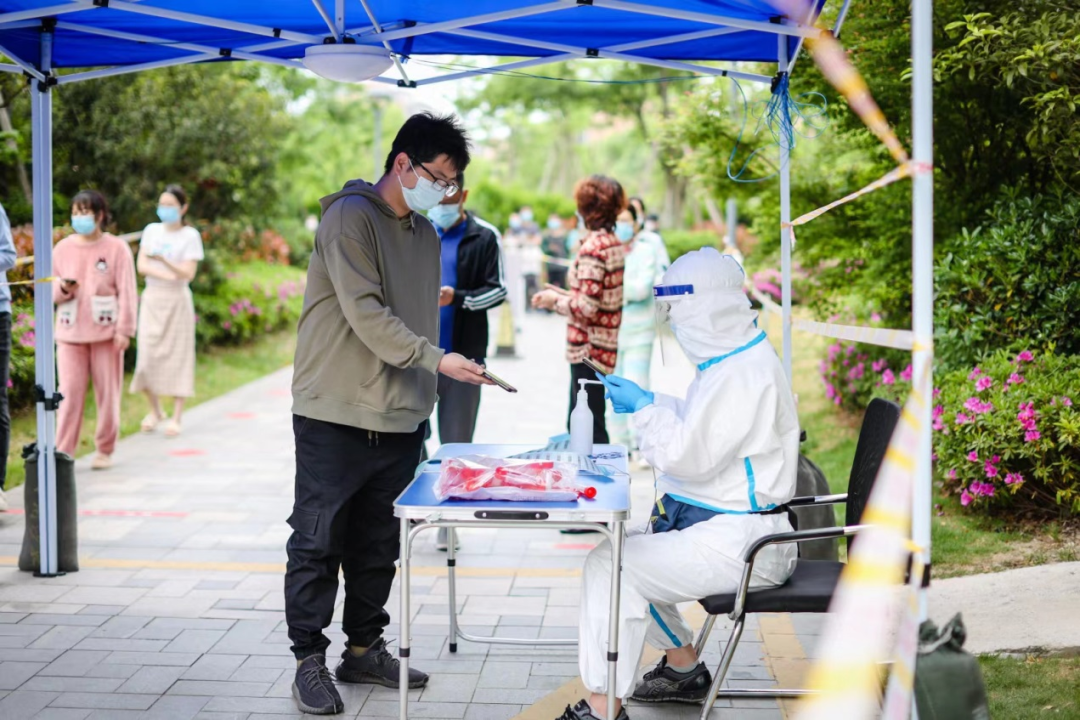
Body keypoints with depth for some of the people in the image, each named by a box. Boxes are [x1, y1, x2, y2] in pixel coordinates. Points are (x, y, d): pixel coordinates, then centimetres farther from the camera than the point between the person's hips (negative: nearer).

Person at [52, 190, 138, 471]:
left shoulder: (116, 248, -1)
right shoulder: (63, 248, 7)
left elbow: (127, 292, -3)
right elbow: (49, 290, 12)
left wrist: (124, 329, -10)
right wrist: (62, 288, -11)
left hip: (105, 331, -2)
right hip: (70, 331, 2)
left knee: (108, 393, 4)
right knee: (70, 392, -3)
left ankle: (105, 450, 15)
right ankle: (63, 452, 0)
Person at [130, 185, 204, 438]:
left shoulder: (190, 235, -1)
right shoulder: (152, 230, 9)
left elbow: (188, 273, -10)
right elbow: (141, 265, 1)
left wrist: (163, 259, -25)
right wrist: (166, 275, -16)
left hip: (177, 300, -3)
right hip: (152, 298, 3)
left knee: (177, 356, -3)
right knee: (148, 354, 0)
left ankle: (176, 417, 2)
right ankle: (155, 411, 16)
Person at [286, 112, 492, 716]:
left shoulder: (426, 235, 15)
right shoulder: (351, 218, -10)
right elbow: (366, 315, -19)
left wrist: (424, 401, 14)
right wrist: (437, 360, -23)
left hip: (400, 423, 7)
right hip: (336, 417, -7)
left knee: (379, 547, 13)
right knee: (319, 542, 1)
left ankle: (365, 649, 25)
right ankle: (310, 660, 10)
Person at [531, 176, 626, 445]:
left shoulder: (593, 246, -17)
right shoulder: (614, 243, 10)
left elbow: (586, 306, -21)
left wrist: (555, 301, -6)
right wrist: (562, 295, 13)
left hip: (588, 349, -9)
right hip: (604, 346, 9)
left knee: (591, 428, -3)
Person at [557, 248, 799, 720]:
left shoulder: (746, 373, -22)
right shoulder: (733, 361, 12)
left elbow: (690, 456, -24)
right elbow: (701, 429, 24)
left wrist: (646, 409, -10)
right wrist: (648, 402, 13)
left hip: (738, 541, -11)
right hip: (719, 526, 11)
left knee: (610, 566, -17)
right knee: (625, 549, 22)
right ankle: (683, 667, 32)